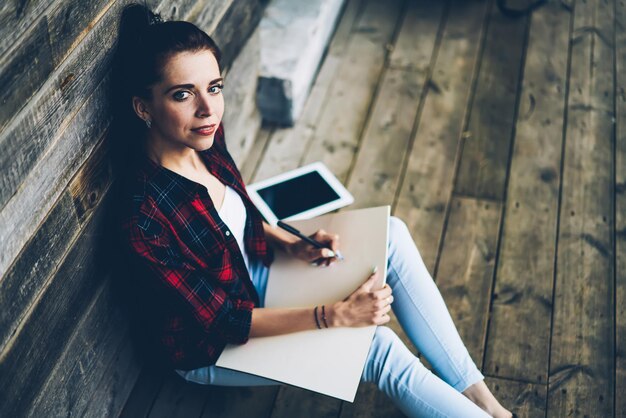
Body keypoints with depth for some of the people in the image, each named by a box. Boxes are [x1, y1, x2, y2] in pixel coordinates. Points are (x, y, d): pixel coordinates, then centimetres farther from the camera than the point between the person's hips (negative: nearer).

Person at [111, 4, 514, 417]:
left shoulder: (204, 139, -14)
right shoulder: (145, 222, -35)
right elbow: (223, 322, -27)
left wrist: (292, 245, -10)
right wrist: (335, 315, -28)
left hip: (249, 275, 7)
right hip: (209, 348, -7)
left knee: (391, 235, -6)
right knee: (377, 344, -22)